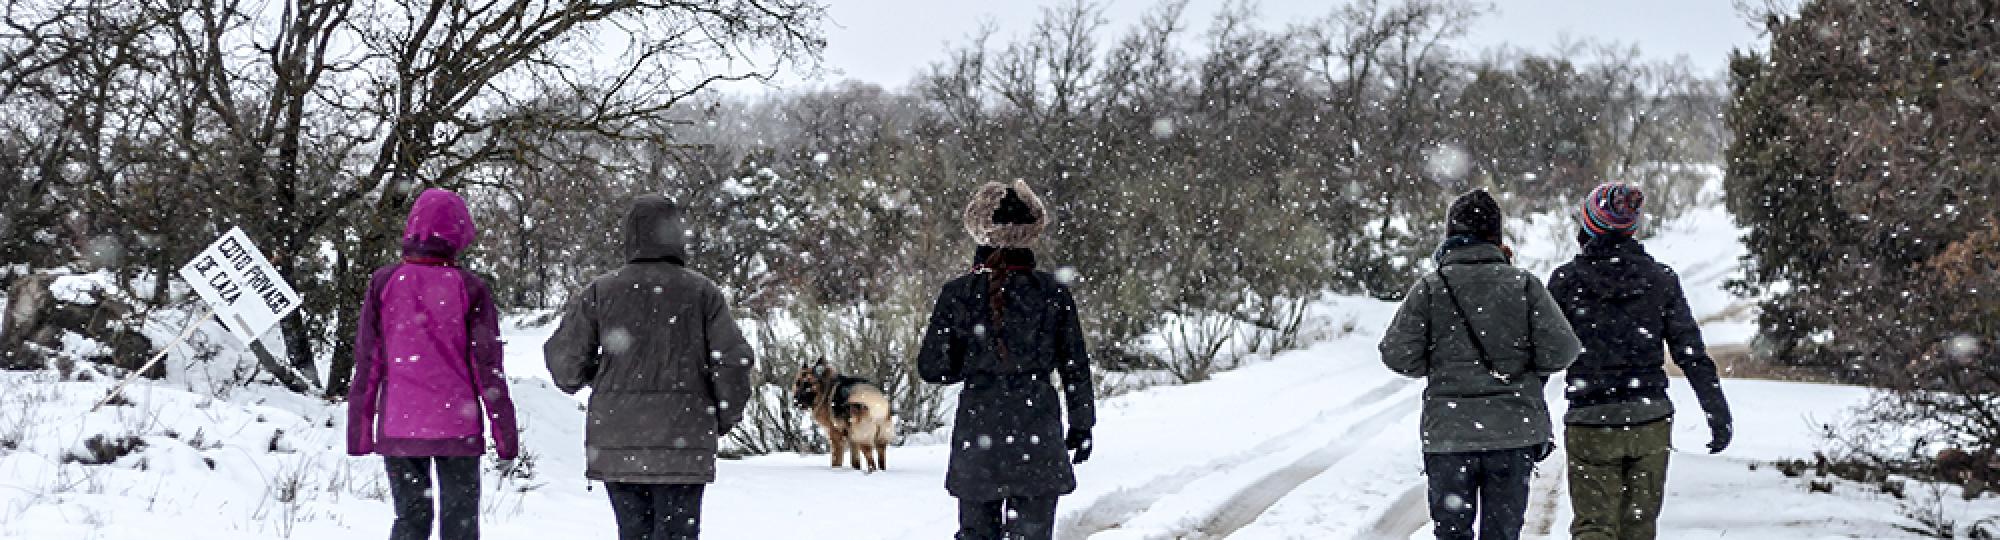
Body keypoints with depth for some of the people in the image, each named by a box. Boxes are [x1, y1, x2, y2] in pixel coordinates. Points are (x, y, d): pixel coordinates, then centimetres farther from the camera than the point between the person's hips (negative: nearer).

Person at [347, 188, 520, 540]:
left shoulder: (383, 283, 0)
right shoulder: (470, 289, -6)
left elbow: (366, 364, 2)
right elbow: (487, 366, -4)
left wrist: (359, 431, 8)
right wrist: (505, 433, 3)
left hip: (398, 429, 2)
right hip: (457, 427, -2)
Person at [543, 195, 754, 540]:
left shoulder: (599, 292, 1)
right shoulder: (702, 292, -1)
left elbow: (564, 358, 2)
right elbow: (733, 360, -3)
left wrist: (578, 381, 25)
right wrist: (727, 417, 12)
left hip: (615, 443, 2)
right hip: (683, 439, -2)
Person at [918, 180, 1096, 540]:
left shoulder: (958, 294, -3)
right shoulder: (1053, 293, -4)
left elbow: (932, 368, 0)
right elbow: (1075, 366, 2)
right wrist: (1081, 424, 13)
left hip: (977, 427, 1)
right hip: (1037, 428, -1)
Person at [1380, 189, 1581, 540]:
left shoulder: (1430, 288, -4)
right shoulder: (1524, 284, -2)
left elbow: (1397, 354, -6)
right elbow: (1560, 350, -8)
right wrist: (1528, 370, 12)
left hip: (1448, 433, -1)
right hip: (1515, 432, 1)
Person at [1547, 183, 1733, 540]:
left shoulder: (1567, 280, -5)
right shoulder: (1661, 279, 1)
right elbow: (1691, 353, 0)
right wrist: (1718, 414, 6)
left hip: (1591, 424, -2)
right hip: (1651, 421, 2)